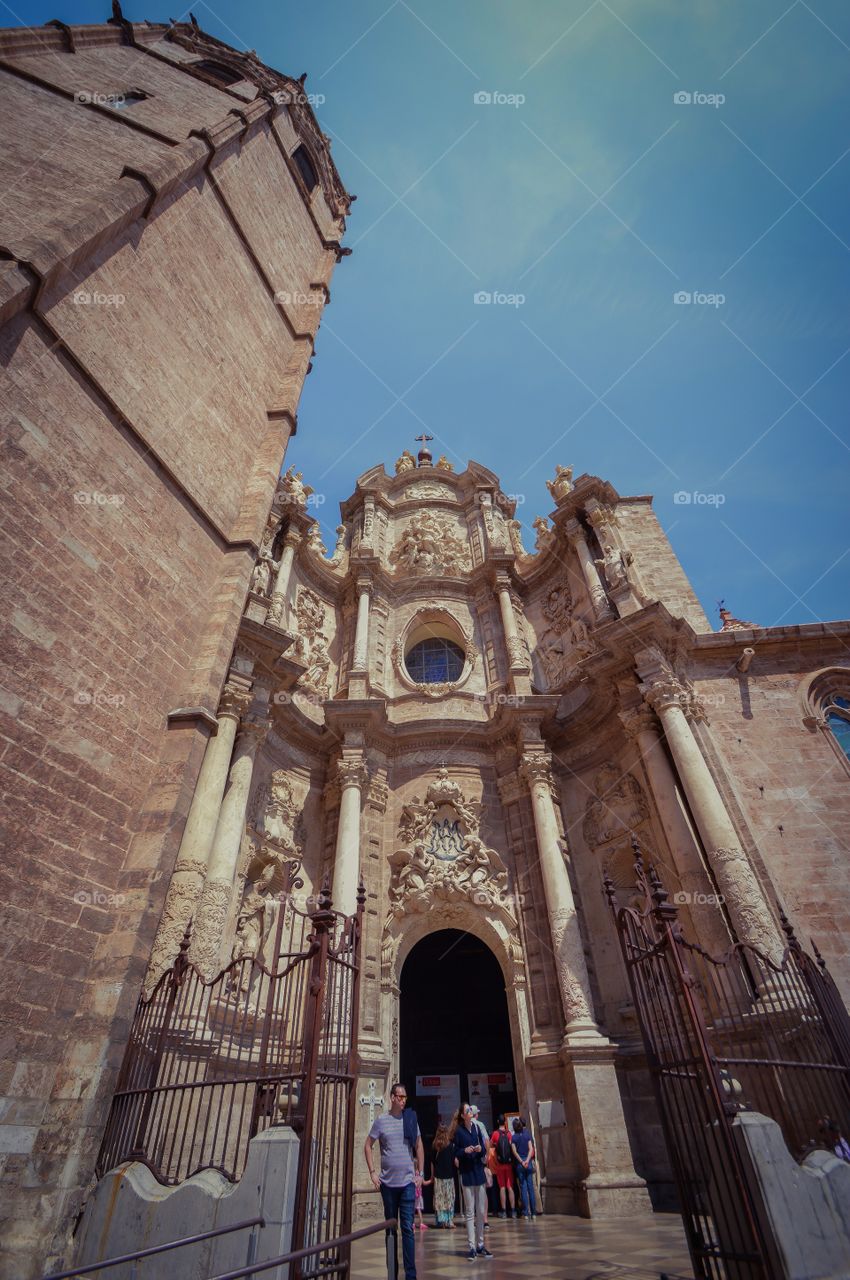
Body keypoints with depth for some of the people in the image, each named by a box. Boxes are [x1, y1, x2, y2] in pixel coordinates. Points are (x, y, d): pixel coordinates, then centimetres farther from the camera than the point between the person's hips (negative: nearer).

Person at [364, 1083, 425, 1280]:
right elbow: (368, 1146, 3)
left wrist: (419, 1172, 2)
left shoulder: (411, 1119, -2)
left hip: (407, 1182, 0)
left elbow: (419, 1147, 8)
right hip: (387, 1182, 0)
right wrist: (373, 1172, -2)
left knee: (408, 1228, -3)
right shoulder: (381, 1120, -6)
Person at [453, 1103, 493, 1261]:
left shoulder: (476, 1128, 2)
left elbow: (484, 1151, 10)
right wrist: (465, 1151, -23)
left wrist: (481, 1149, -12)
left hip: (479, 1173, 4)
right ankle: (472, 1247, 8)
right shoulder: (459, 1131, -10)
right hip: (467, 1175, -4)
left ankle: (480, 1245, 25)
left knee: (481, 1211, 12)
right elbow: (455, 1154, -6)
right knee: (470, 1212, -2)